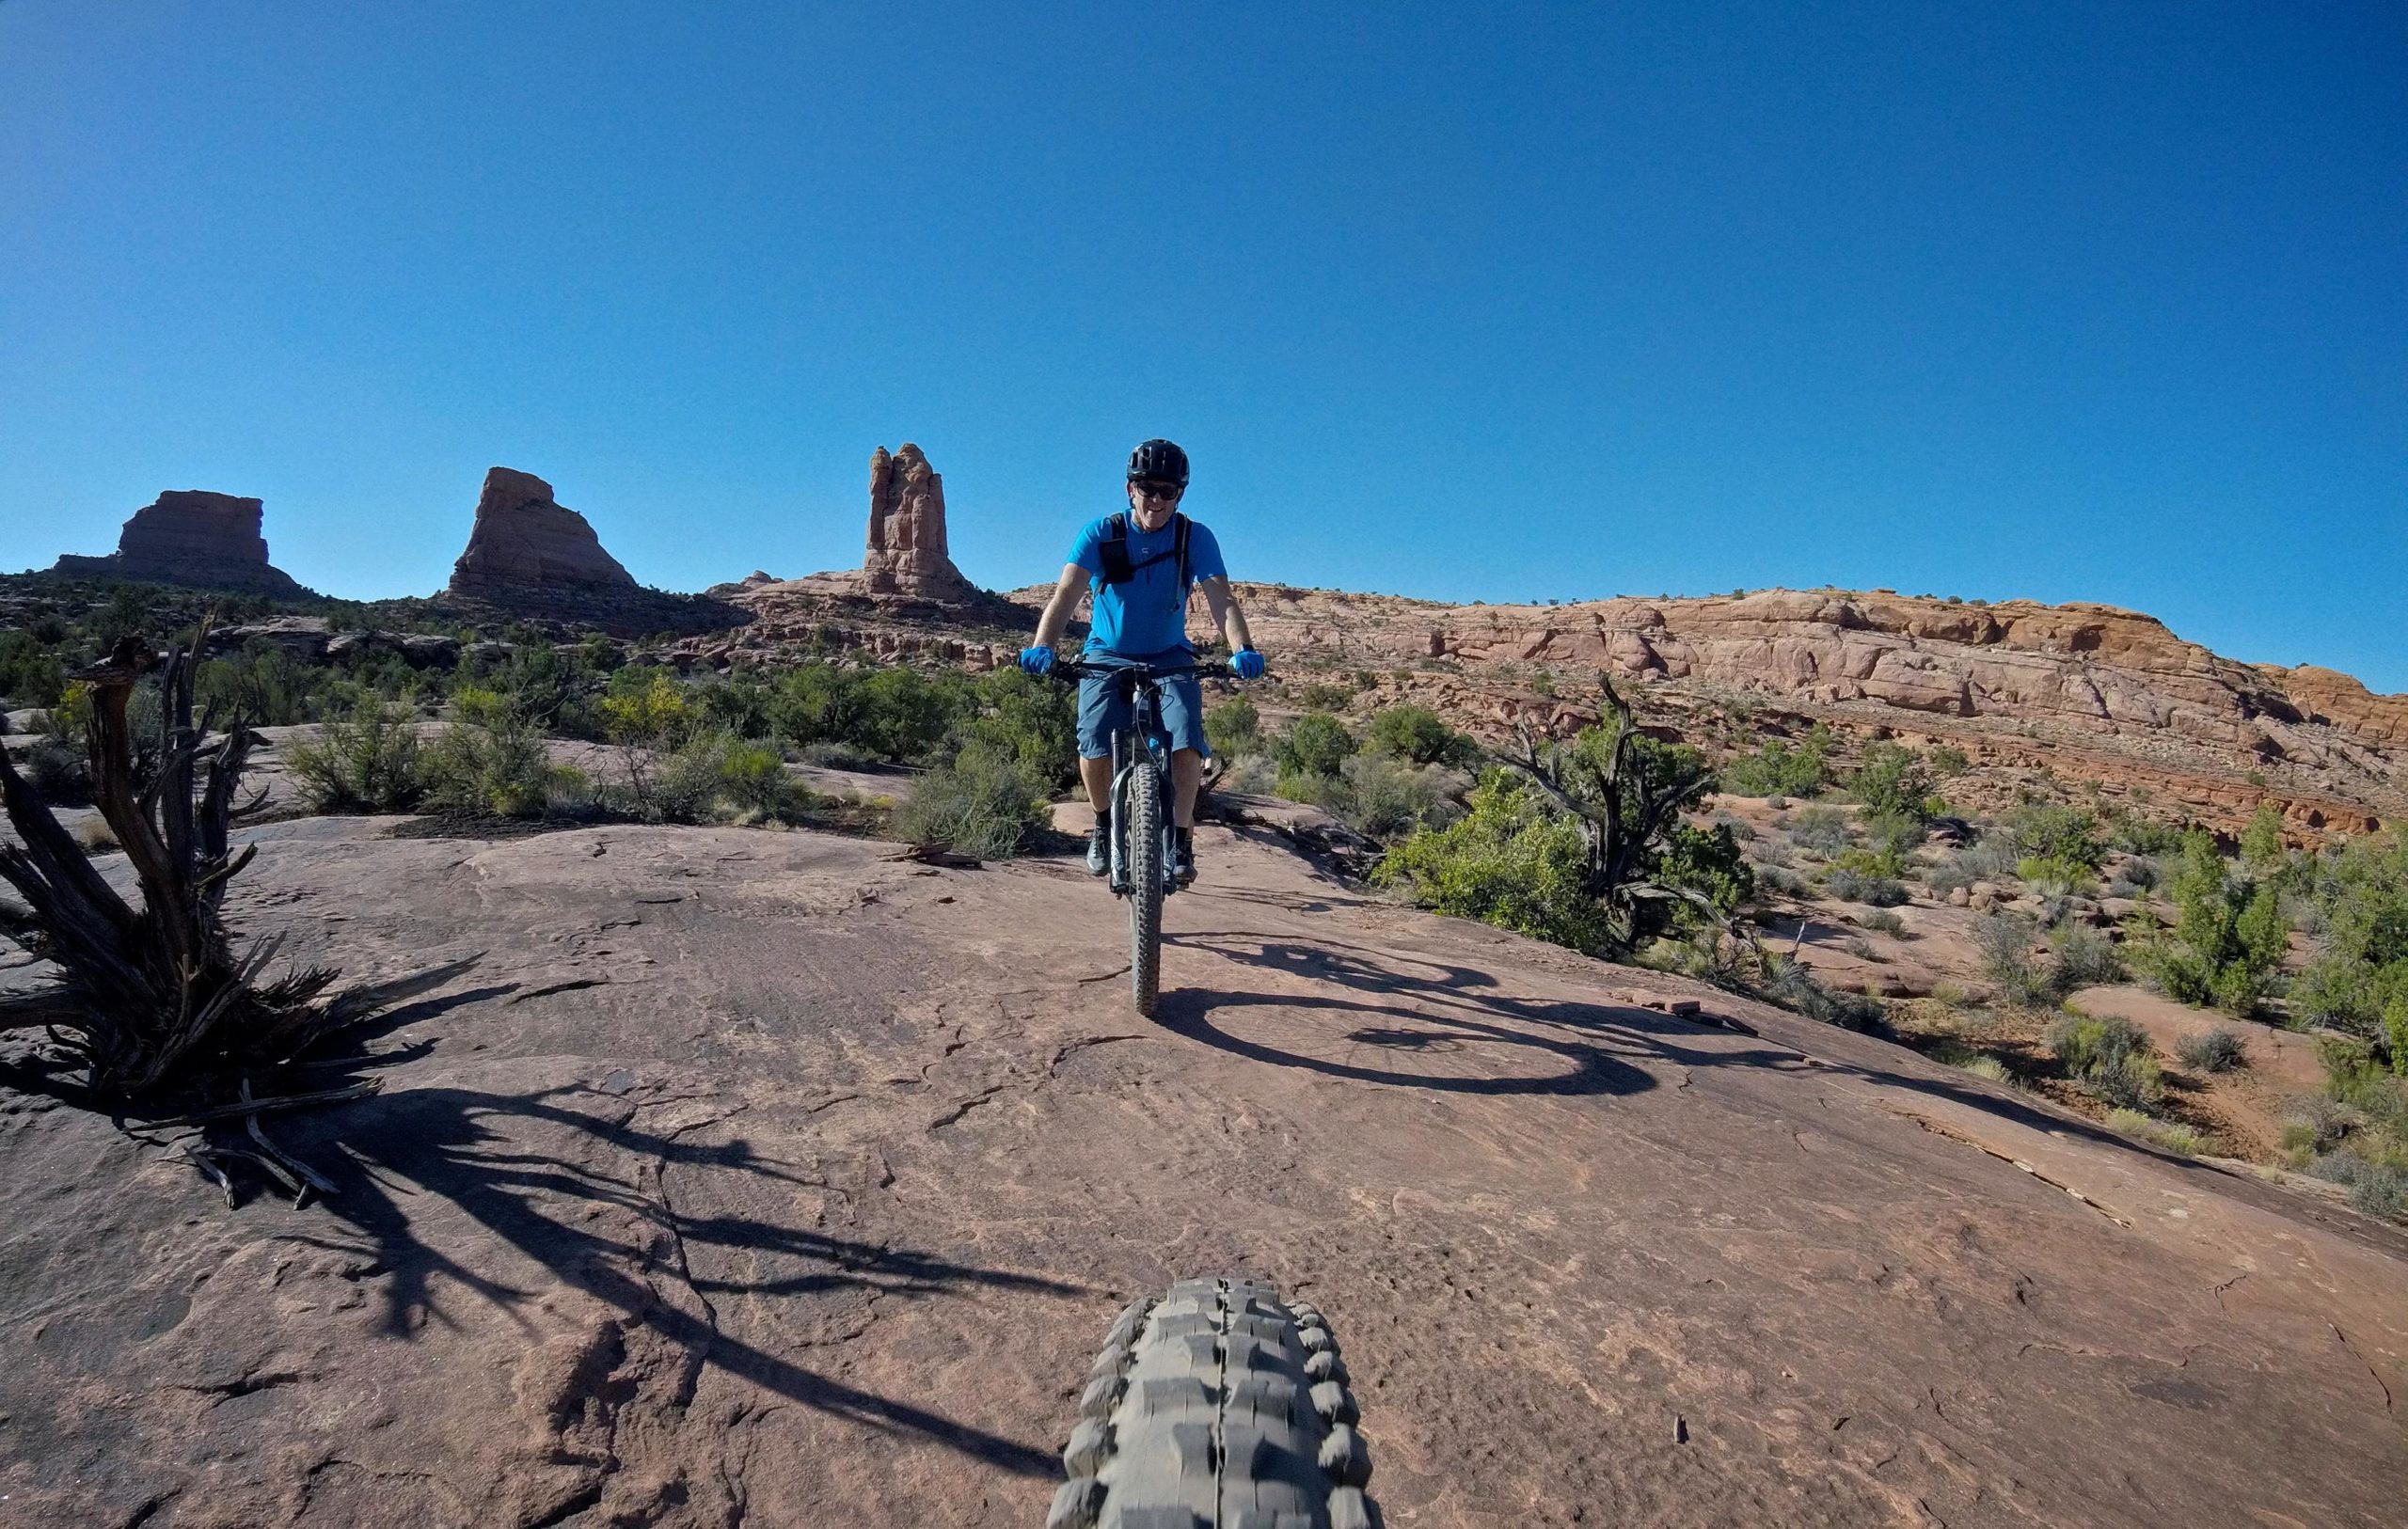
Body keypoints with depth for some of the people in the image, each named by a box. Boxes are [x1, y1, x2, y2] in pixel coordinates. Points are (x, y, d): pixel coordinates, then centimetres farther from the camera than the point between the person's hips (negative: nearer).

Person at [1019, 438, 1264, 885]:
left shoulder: (1195, 538, -11)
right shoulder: (1101, 534, -12)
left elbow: (1221, 599, -23)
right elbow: (1067, 592, -24)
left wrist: (1242, 650, -43)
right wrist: (1042, 646, -43)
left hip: (1170, 658, 1)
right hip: (1107, 655, 0)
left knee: (1186, 744, -24)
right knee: (1095, 750, -20)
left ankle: (1180, 838, -6)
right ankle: (1105, 823, 10)